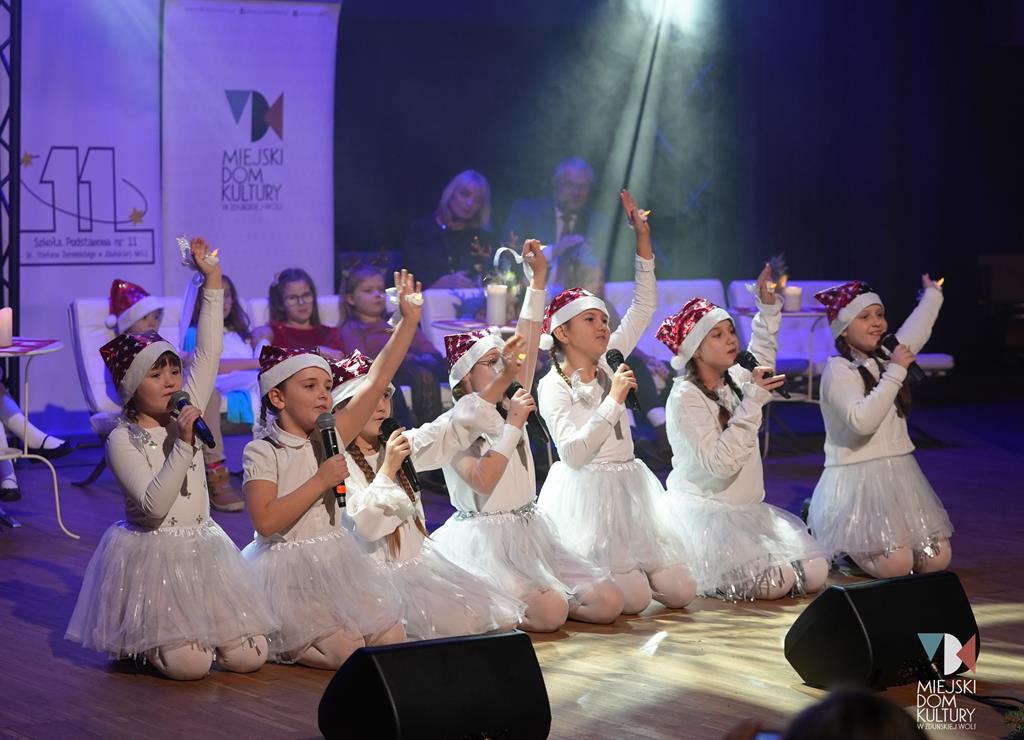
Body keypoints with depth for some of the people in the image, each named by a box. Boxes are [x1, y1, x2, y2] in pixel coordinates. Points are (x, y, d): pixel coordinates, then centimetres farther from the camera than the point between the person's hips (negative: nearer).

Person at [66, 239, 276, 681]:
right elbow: (154, 506, -21)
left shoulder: (186, 413, 4)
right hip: (154, 553, -6)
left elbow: (208, 353, 2)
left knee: (249, 655, -6)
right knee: (189, 664, -20)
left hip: (202, 548, 6)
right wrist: (183, 444, -26)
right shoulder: (122, 441, -11)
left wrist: (213, 283, -2)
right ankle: (138, 642, 13)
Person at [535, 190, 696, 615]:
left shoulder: (609, 363, 8)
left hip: (628, 490, 7)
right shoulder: (553, 385, -9)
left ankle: (623, 566, 23)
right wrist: (614, 401, -22)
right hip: (587, 495, -7)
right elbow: (573, 453, -21)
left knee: (679, 591, -2)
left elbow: (643, 308, 9)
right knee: (634, 599, -17)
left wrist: (643, 240, 2)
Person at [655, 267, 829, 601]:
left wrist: (768, 306, 17)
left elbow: (762, 352, 32)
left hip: (747, 510, 8)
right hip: (705, 512, -8)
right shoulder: (686, 397, -16)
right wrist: (754, 400, -25)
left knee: (814, 574, -6)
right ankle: (694, 574, 1)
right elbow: (720, 463, -26)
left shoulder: (735, 380, 7)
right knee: (774, 583, -25)